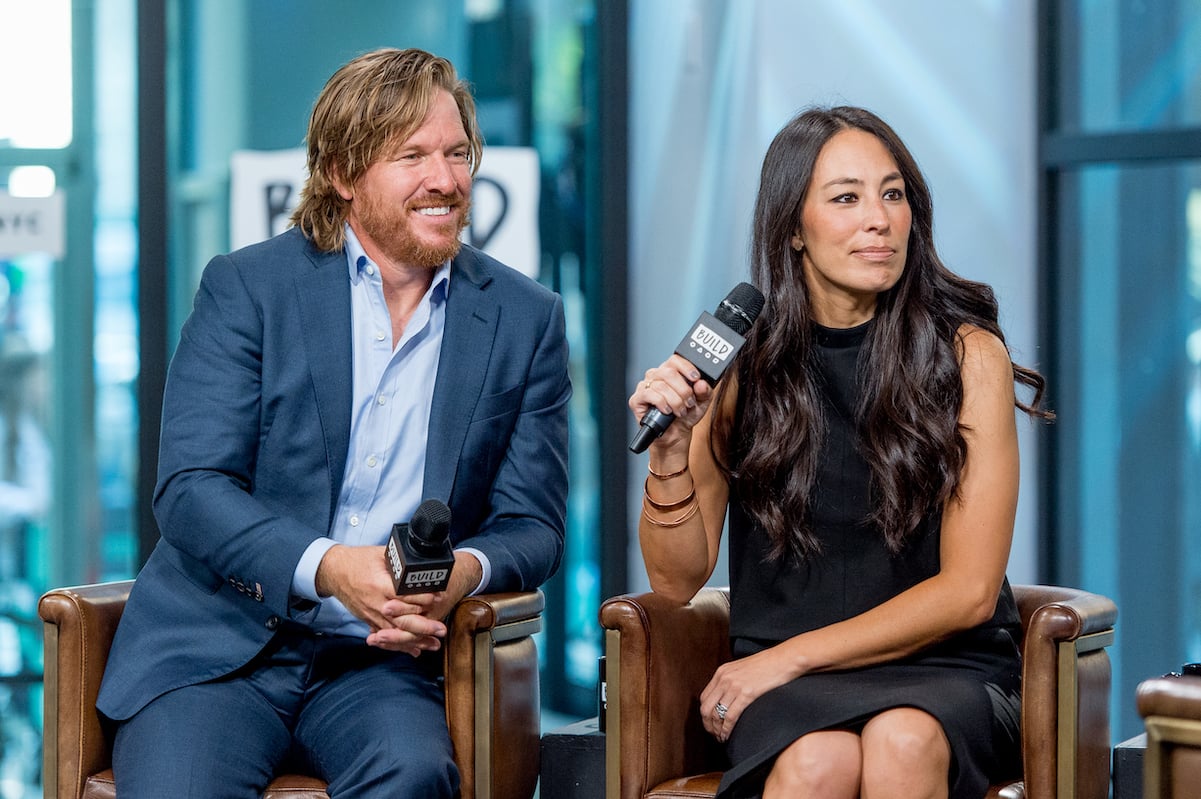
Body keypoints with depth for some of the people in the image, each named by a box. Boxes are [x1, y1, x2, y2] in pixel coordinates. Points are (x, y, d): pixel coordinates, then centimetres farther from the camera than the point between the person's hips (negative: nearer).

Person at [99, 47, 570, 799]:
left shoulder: (527, 319, 7)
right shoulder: (247, 286, 2)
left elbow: (532, 524, 7)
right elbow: (190, 489, -6)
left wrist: (464, 572, -18)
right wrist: (329, 567, -23)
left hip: (382, 660, 1)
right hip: (218, 647, -1)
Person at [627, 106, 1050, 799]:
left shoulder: (969, 354, -2)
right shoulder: (743, 361, 2)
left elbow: (968, 591, -5)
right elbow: (678, 578, 5)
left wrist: (788, 658, -9)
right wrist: (671, 448, -12)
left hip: (946, 671, 0)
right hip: (787, 688, 0)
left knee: (903, 741, -34)